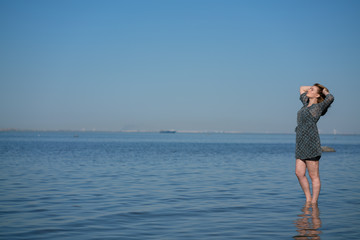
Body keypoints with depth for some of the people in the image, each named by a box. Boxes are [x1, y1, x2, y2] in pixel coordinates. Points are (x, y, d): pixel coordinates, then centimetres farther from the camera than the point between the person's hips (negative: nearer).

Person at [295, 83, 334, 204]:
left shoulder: (319, 107, -1)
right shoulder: (306, 104, 20)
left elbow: (330, 98, -19)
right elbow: (302, 88, 35)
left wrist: (325, 91, 1)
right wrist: (315, 86, 25)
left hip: (311, 143, -8)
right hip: (301, 144, 8)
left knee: (314, 176, -3)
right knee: (299, 173, 3)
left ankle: (314, 203, 1)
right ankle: (308, 200, 12)